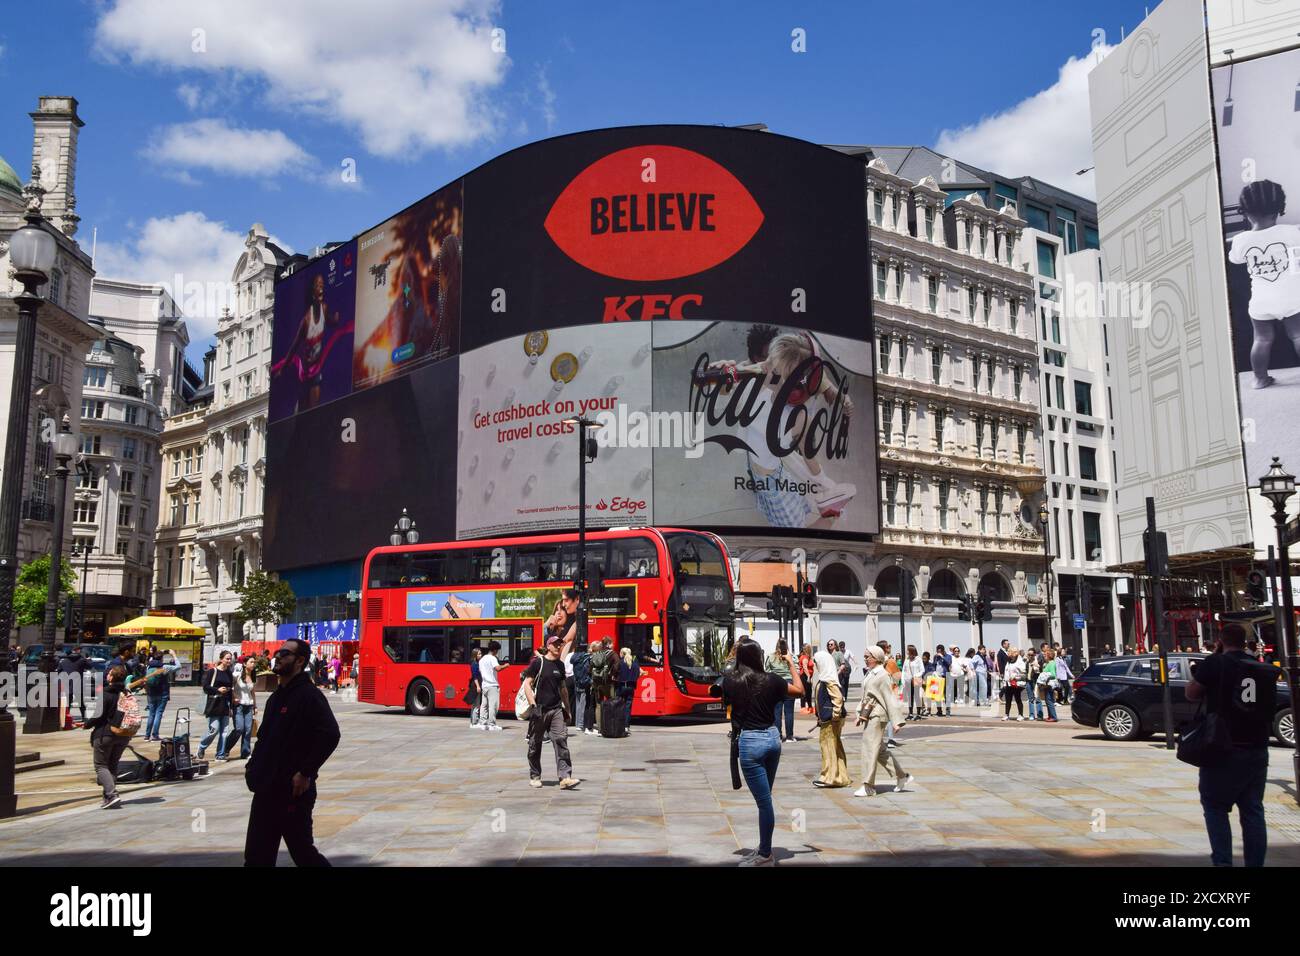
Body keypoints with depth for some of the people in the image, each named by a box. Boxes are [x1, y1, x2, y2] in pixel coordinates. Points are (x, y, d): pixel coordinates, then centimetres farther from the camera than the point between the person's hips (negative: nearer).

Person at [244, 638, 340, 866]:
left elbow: (330, 735, -25)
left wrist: (306, 773, -23)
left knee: (302, 852, 2)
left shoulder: (309, 695, -14)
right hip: (266, 789, 9)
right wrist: (254, 766, 11)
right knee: (257, 857, 11)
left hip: (292, 791, -9)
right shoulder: (277, 696, 14)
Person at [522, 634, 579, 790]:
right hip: (539, 710, -4)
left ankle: (565, 777, -14)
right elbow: (527, 684, -9)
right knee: (535, 744, 7)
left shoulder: (560, 665, 12)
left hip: (556, 709, 4)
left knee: (561, 741, -10)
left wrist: (567, 709, 21)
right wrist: (533, 705, -17)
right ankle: (534, 777, 22)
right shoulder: (537, 662, -5)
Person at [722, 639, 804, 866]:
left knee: (763, 801, 0)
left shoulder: (730, 680, -8)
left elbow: (726, 702, 12)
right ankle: (763, 850, 26)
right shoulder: (770, 679, -2)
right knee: (765, 798, 16)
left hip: (750, 741, -4)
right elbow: (799, 691, 10)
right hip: (772, 737, 4)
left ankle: (765, 855, 9)